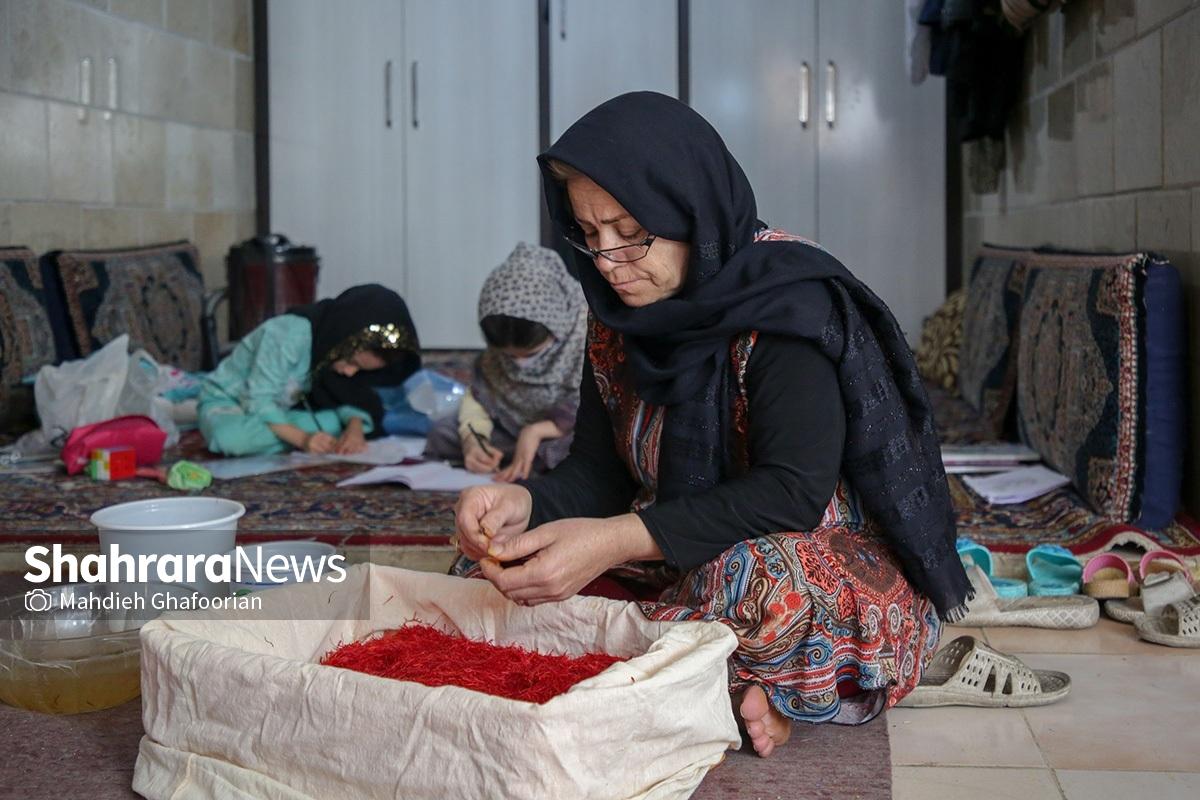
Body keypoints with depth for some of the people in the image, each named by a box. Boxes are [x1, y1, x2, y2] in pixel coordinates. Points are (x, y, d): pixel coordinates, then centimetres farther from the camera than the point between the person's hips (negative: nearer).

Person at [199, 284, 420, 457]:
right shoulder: (289, 335, -34)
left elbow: (348, 397, -9)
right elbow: (259, 401, -33)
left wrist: (355, 427, -31)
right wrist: (302, 438, -45)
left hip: (282, 409, 5)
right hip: (226, 401, -5)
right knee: (232, 437, -43)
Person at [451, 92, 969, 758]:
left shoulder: (789, 301, -19)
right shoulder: (619, 319, 3)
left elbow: (793, 492, -27)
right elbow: (598, 471, 4)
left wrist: (618, 540, -36)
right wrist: (525, 502, -20)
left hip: (834, 561, -7)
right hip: (677, 559, 8)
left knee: (752, 583, -42)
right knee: (485, 570, -10)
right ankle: (738, 695, -13)